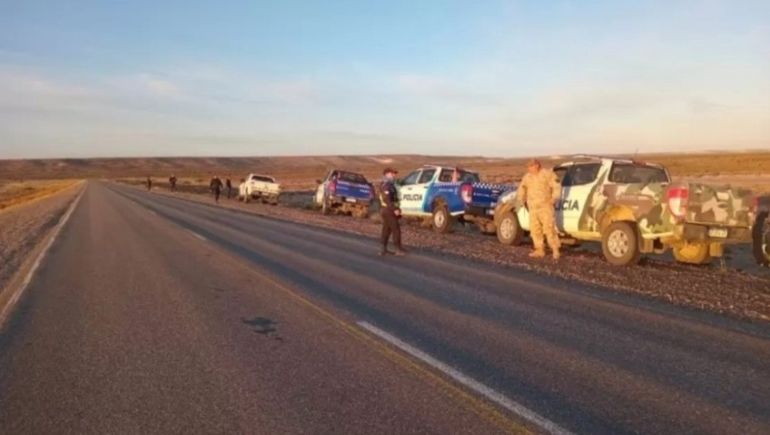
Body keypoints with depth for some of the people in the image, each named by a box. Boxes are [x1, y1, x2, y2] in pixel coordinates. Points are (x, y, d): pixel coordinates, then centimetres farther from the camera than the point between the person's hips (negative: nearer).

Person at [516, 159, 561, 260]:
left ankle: (555, 250, -6)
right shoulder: (527, 177, 14)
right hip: (533, 207, 6)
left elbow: (557, 187, -6)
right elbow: (522, 188, 27)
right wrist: (521, 199, 19)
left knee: (549, 228, -11)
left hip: (545, 206, -6)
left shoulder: (548, 174, -2)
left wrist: (554, 199, -13)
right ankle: (540, 250, 16)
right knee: (535, 229, 7)